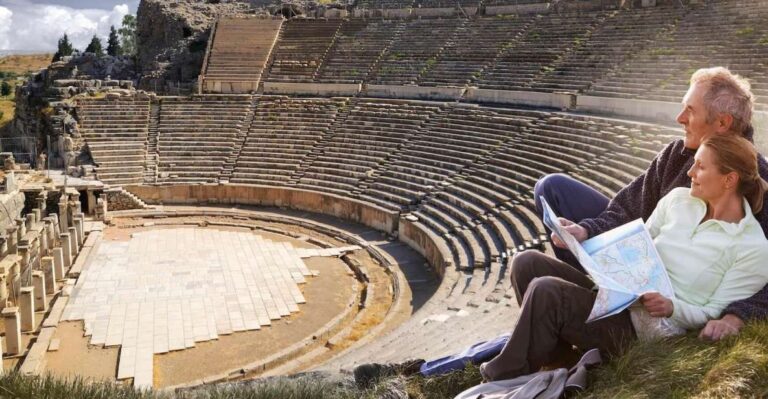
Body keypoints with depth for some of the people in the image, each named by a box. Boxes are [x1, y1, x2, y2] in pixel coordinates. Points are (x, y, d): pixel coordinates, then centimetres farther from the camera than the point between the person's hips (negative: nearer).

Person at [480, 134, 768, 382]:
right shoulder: (679, 199, 7)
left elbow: (715, 314, -5)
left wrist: (672, 307, -25)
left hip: (654, 329, -7)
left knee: (545, 291, -29)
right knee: (527, 263, -12)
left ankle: (503, 381, -8)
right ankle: (551, 354, -2)